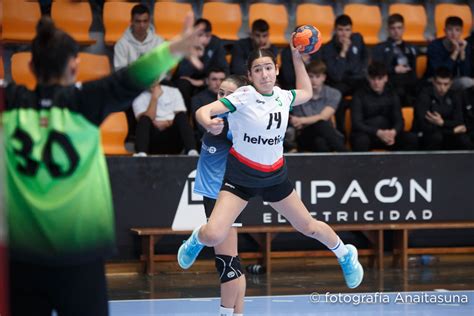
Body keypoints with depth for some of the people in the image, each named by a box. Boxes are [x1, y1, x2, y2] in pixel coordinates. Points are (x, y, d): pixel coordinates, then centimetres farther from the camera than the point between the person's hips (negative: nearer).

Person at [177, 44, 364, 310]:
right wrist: (208, 122, -51)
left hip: (275, 176, 4)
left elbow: (307, 92, 21)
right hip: (241, 176, -4)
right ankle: (197, 239, 22)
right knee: (213, 236, -16)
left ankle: (346, 254, 44)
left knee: (308, 226, 15)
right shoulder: (244, 96, -19)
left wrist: (297, 58, 12)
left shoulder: (283, 96, -4)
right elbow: (202, 111, -28)